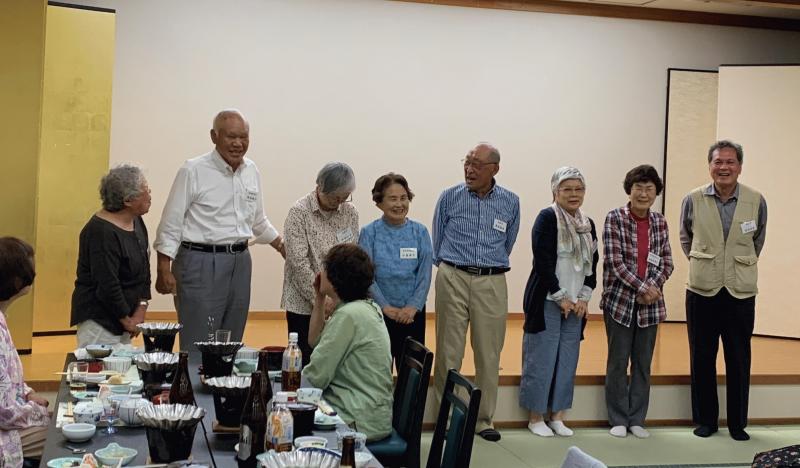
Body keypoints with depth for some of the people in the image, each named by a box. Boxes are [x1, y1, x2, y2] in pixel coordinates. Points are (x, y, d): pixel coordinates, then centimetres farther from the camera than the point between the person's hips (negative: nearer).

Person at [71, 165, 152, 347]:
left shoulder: (136, 221, 6)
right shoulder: (102, 232, -20)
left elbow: (144, 270, 10)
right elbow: (107, 285, -21)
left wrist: (141, 309, 0)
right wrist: (127, 320, -11)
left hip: (122, 319, 8)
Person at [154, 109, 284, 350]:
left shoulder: (252, 171, 9)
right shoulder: (193, 171, -8)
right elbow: (170, 224, -8)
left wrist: (285, 249, 22)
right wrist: (164, 271, -13)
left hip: (240, 261, 6)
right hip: (200, 261, -6)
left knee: (232, 342, 12)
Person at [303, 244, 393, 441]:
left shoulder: (349, 315, -21)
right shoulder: (365, 306, 8)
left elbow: (315, 378, -19)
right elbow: (315, 342, 20)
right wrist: (319, 299, 10)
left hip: (360, 422, -9)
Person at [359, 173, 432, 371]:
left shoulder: (420, 232, 2)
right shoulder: (369, 233, -3)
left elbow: (425, 274, -1)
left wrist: (413, 307, -12)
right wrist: (386, 307, -14)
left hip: (412, 313, 1)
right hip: (378, 312, -1)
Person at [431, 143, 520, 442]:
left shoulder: (510, 203, 4)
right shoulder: (450, 197, 0)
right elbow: (437, 240, 11)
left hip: (492, 283, 1)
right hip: (452, 279, -1)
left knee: (489, 355, 5)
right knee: (448, 352, 1)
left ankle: (484, 420, 16)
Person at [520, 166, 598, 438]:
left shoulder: (588, 224, 12)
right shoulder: (547, 218, -8)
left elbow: (592, 265, 13)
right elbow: (543, 262, -14)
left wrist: (584, 297, 1)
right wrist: (560, 297, -12)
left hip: (576, 304, 6)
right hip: (547, 302, -6)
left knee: (568, 360, 8)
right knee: (542, 359, -2)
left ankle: (558, 416, 18)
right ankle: (535, 417, 9)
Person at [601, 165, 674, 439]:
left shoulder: (659, 222, 6)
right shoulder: (615, 219, -6)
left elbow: (667, 262, 7)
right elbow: (615, 262, -12)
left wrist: (653, 286, -10)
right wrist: (643, 287, -15)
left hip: (650, 304, 4)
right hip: (620, 301, -4)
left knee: (643, 363, 9)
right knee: (618, 362, 3)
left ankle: (637, 419, 20)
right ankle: (618, 420, 15)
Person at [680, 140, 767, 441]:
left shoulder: (757, 202, -4)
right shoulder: (693, 200, -3)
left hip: (741, 292, 0)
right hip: (702, 291, 0)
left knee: (739, 362, 6)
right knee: (702, 359, 7)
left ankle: (737, 423, 19)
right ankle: (705, 420, 21)